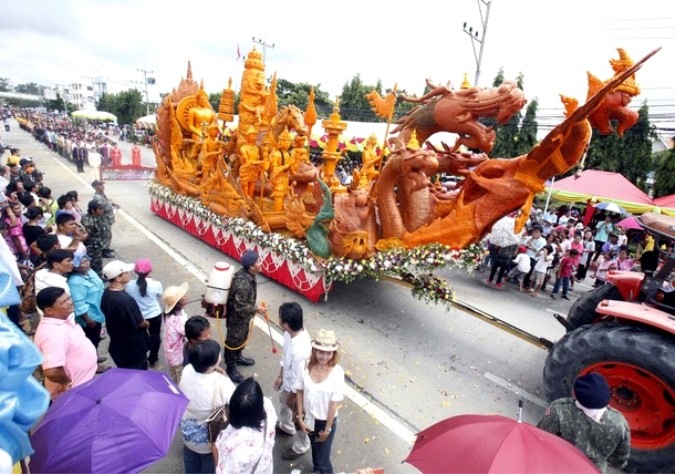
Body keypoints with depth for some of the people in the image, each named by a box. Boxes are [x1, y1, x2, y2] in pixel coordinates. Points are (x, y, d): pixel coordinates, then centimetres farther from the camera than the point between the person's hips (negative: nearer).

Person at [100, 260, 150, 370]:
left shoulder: (106, 293, -6)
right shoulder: (125, 300, -34)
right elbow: (140, 323, -23)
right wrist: (147, 323, 1)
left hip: (118, 344, 8)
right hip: (133, 348, -8)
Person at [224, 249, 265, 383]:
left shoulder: (247, 273, -8)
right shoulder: (242, 283, -37)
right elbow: (240, 307, -29)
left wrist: (253, 308, 17)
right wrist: (256, 309, -18)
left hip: (244, 315, 9)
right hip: (237, 317, -9)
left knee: (243, 337, 27)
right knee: (234, 341, 12)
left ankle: (238, 357, 51)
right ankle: (231, 367, 32)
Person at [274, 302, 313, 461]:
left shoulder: (300, 350, -44)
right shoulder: (291, 333, -19)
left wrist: (292, 397, -12)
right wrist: (280, 376, 11)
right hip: (287, 382, 8)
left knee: (297, 417, 21)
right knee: (283, 406, 35)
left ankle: (301, 446, 52)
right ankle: (286, 427, 67)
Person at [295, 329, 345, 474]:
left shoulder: (337, 372, -27)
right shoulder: (306, 365, -20)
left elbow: (334, 403, -19)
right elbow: (299, 392, -7)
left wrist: (327, 429, -12)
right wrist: (300, 418, -5)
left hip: (326, 420, -4)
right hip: (309, 417, 4)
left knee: (323, 459, 9)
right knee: (315, 449, 30)